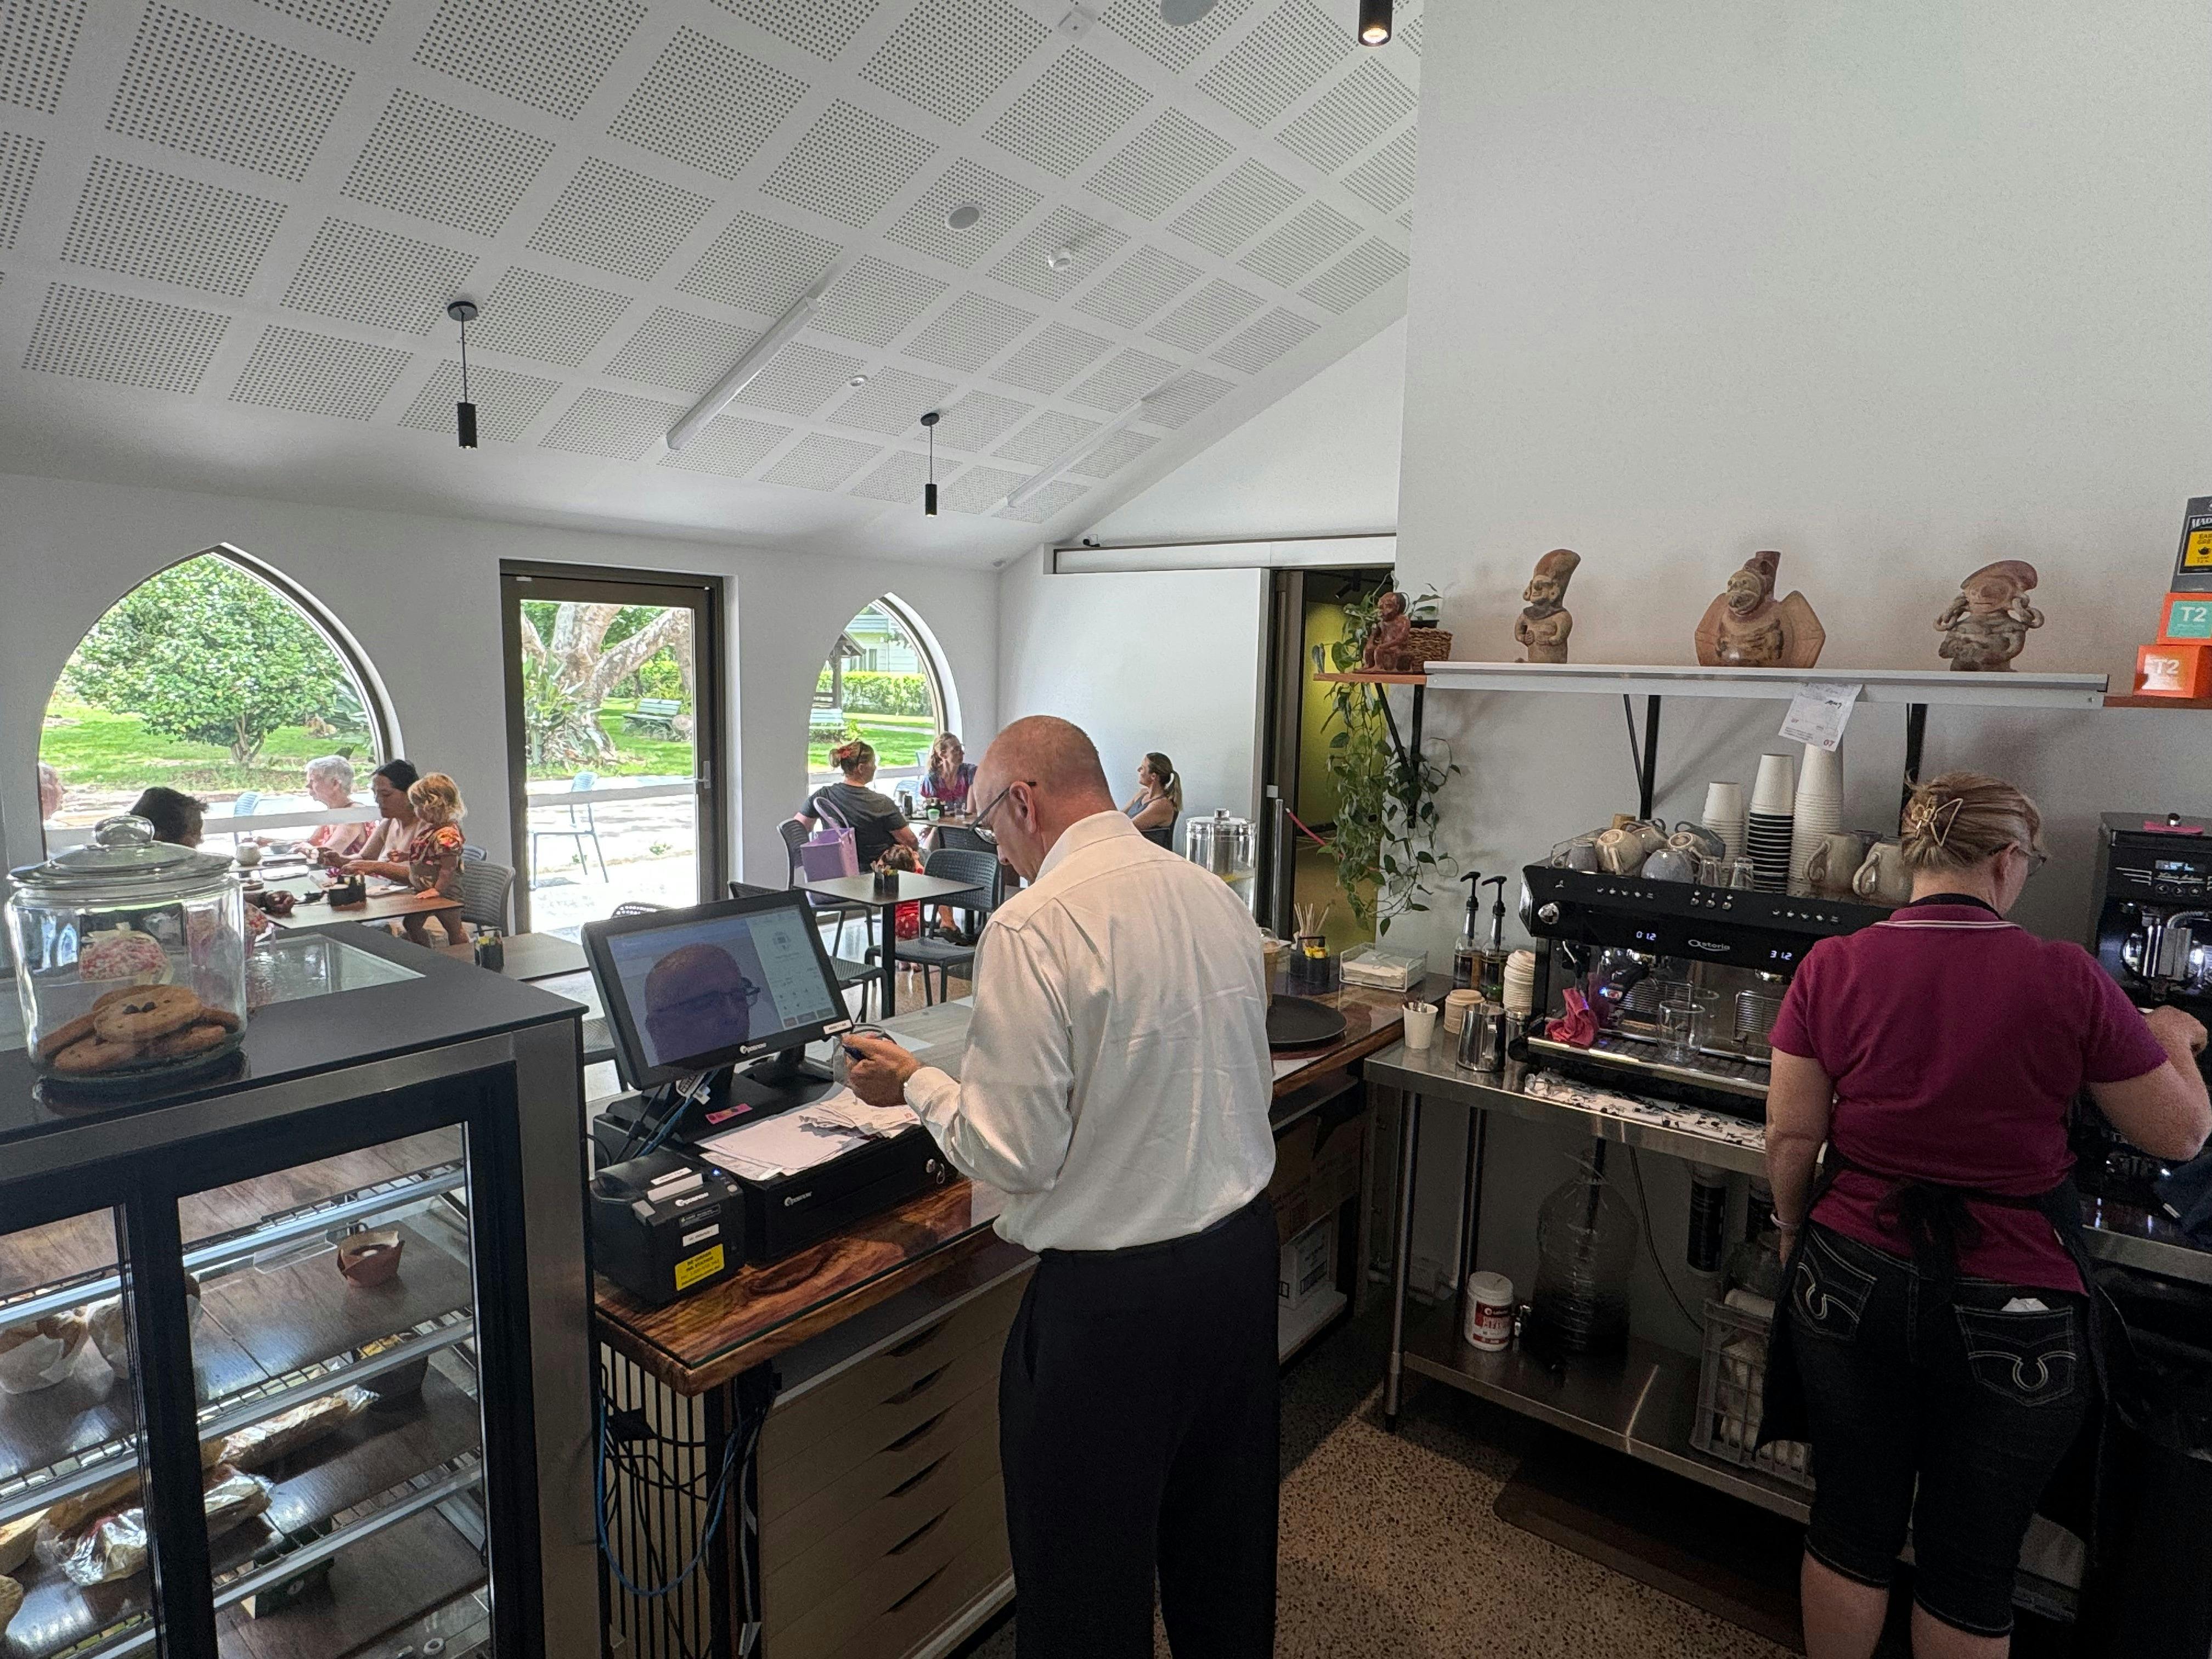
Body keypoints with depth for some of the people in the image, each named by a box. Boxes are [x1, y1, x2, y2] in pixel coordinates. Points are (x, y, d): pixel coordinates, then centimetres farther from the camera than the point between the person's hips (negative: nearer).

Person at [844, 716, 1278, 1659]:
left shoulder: (1033, 926, -21)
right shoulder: (1216, 896, 1)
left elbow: (1014, 1155, -19)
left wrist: (915, 1083, -2)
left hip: (1115, 1293, -7)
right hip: (1244, 1251, 7)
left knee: (1086, 1579, 17)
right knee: (1224, 1528, 29)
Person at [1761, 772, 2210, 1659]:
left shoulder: (1830, 967, -9)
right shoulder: (2066, 978, -12)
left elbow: (1790, 1137, -6)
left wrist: (1794, 1229, 12)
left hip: (1853, 1284, 2)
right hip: (2013, 1311, -1)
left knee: (1850, 1526, 19)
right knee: (1971, 1566, 17)